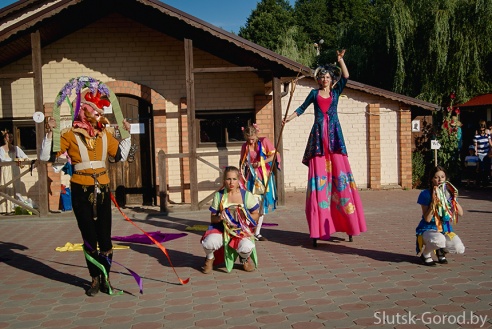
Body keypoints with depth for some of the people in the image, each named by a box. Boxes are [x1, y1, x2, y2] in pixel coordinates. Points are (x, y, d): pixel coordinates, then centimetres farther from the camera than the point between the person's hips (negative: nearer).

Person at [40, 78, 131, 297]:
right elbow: (47, 157, -9)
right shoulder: (70, 135, -6)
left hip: (102, 190, 3)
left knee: (105, 237, 4)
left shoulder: (105, 134, 6)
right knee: (89, 238, 8)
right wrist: (50, 133, -16)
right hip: (81, 191, -3)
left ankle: (105, 278, 19)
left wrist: (126, 134, 15)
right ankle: (95, 279, 22)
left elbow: (120, 156, 17)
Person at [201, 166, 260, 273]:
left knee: (246, 247, -33)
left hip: (242, 230, -1)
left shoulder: (246, 195, -2)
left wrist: (245, 217, -16)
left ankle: (245, 258, 10)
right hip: (222, 229, 1)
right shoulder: (219, 196, 1)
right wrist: (219, 218, -19)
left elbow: (256, 215, 4)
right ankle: (210, 258, 11)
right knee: (208, 242, -31)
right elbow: (212, 218, 5)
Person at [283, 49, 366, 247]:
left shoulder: (336, 92, 14)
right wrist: (288, 118, 11)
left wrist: (340, 60, 0)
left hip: (334, 136, 1)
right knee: (319, 180, -4)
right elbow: (302, 108, 20)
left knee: (340, 176, -4)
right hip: (318, 136, 0)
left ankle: (348, 224, 2)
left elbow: (346, 76, 2)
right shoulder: (314, 93, 14)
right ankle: (318, 229, -3)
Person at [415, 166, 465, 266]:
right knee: (440, 240, -38)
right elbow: (427, 219, -17)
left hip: (445, 229, 5)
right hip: (428, 229, -4)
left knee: (459, 249, -21)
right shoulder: (425, 194, -13)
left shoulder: (449, 192, 0)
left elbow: (460, 213, -2)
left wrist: (454, 199, -17)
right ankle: (425, 253, -3)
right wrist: (433, 202, -28)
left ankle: (441, 251, 16)